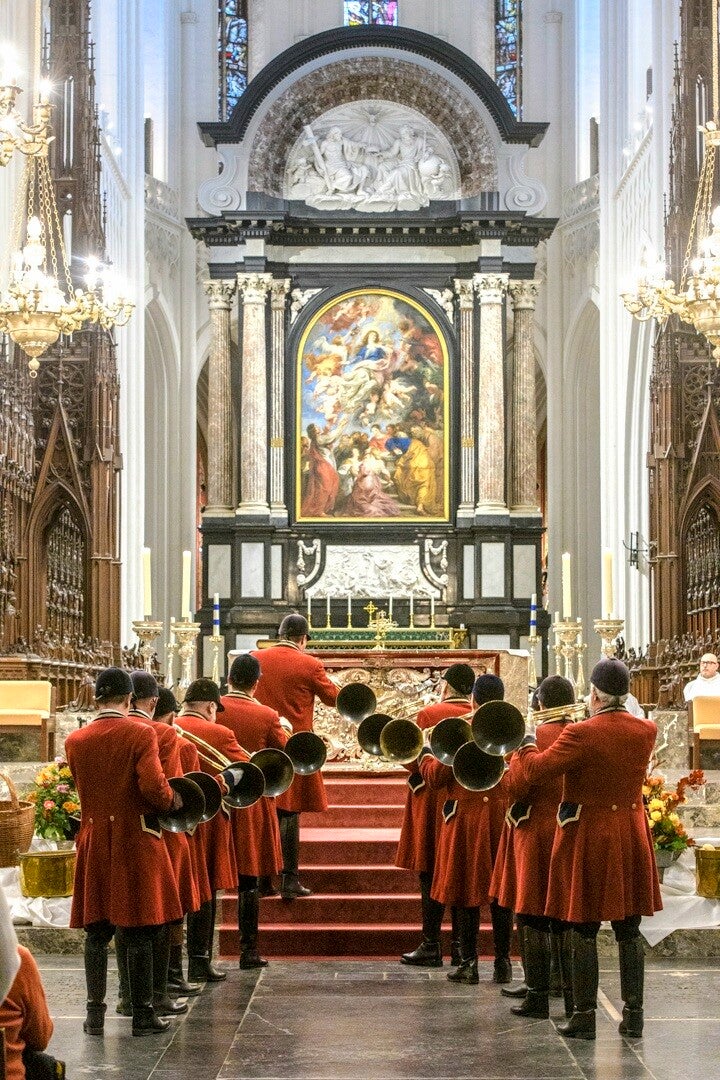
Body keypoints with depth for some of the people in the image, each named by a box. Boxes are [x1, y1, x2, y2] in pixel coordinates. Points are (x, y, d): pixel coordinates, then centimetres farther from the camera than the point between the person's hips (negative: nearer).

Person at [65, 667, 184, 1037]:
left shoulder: (75, 740, 3)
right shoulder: (141, 734, -11)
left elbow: (83, 788, 11)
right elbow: (153, 787, -19)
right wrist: (172, 801, 0)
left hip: (93, 843, 4)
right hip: (136, 842, -4)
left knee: (96, 933, 9)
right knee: (139, 932, 3)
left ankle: (95, 1014, 9)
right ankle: (142, 1014, 7)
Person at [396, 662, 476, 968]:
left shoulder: (428, 714, -11)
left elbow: (415, 761, -13)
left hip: (432, 803, -4)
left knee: (431, 876, 1)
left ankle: (431, 946, 2)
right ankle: (460, 945, 12)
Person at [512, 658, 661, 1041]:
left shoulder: (582, 734, -18)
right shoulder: (646, 732, -2)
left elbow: (534, 771, -16)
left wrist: (526, 747, 2)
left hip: (587, 837, -5)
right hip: (631, 835, 5)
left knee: (583, 930, 4)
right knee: (629, 931, 10)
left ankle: (584, 1016, 6)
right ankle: (633, 1015, 13)